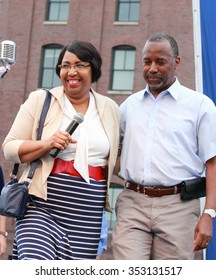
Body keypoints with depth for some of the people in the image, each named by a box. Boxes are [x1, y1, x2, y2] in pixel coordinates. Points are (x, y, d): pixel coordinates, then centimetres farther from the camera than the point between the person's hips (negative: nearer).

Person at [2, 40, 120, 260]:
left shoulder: (110, 108, 12)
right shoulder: (41, 100, 2)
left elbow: (116, 155, 28)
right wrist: (45, 144, -16)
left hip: (86, 218, 3)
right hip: (41, 208, -3)